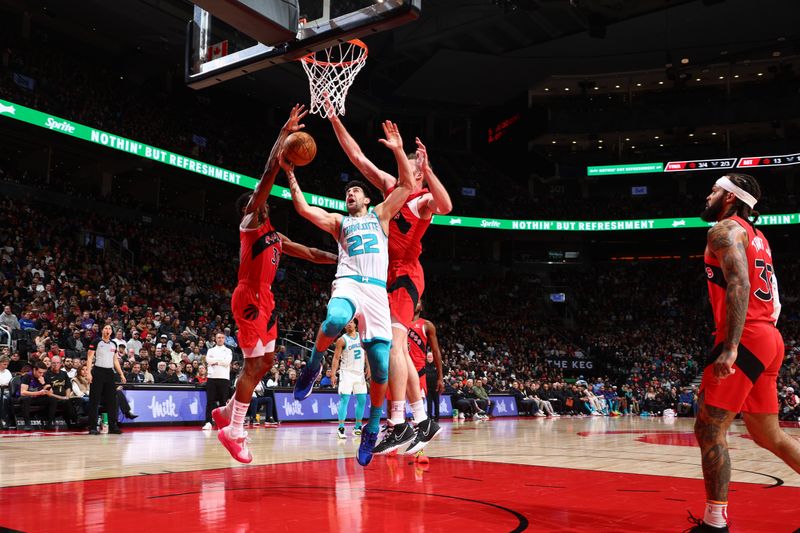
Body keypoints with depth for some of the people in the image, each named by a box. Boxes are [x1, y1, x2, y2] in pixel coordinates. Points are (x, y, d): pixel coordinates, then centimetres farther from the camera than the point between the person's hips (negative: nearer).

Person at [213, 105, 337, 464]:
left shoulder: (275, 237, 21)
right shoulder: (250, 222, -3)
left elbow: (310, 253, 26)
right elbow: (269, 173, -11)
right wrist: (285, 134, -9)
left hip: (264, 299, 9)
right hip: (250, 297, -9)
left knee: (265, 362, 13)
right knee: (254, 364, -10)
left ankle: (227, 412, 25)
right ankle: (234, 430, -4)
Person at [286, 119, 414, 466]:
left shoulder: (381, 214, 23)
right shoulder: (338, 221, 25)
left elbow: (407, 184, 12)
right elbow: (303, 209, 12)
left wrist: (398, 150, 3)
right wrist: (290, 174, 9)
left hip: (377, 290, 1)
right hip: (348, 283, 0)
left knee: (380, 366, -6)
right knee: (335, 321, -40)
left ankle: (373, 427, 13)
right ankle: (314, 366, -11)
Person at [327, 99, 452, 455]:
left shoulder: (424, 199, -5)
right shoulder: (390, 186, 15)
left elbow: (446, 207, -30)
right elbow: (357, 157, 16)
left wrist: (426, 169, -35)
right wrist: (335, 120, 13)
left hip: (405, 275, -8)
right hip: (387, 275, 8)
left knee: (393, 341, -22)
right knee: (399, 349, 10)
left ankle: (399, 425, -24)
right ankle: (423, 422, 18)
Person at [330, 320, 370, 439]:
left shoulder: (362, 337, 7)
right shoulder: (342, 340, -6)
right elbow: (336, 358, -7)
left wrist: (368, 366, 4)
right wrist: (333, 374, -14)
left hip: (360, 373, 5)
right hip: (347, 373, -5)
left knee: (362, 400, 7)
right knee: (344, 399, -12)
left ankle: (358, 427, 18)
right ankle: (341, 428, -11)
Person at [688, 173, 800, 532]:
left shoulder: (725, 229, -5)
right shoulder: (756, 237, 24)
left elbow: (739, 285, -20)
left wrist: (730, 347, -26)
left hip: (746, 340, -10)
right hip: (769, 340, 10)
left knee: (709, 430, -7)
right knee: (769, 436, 16)